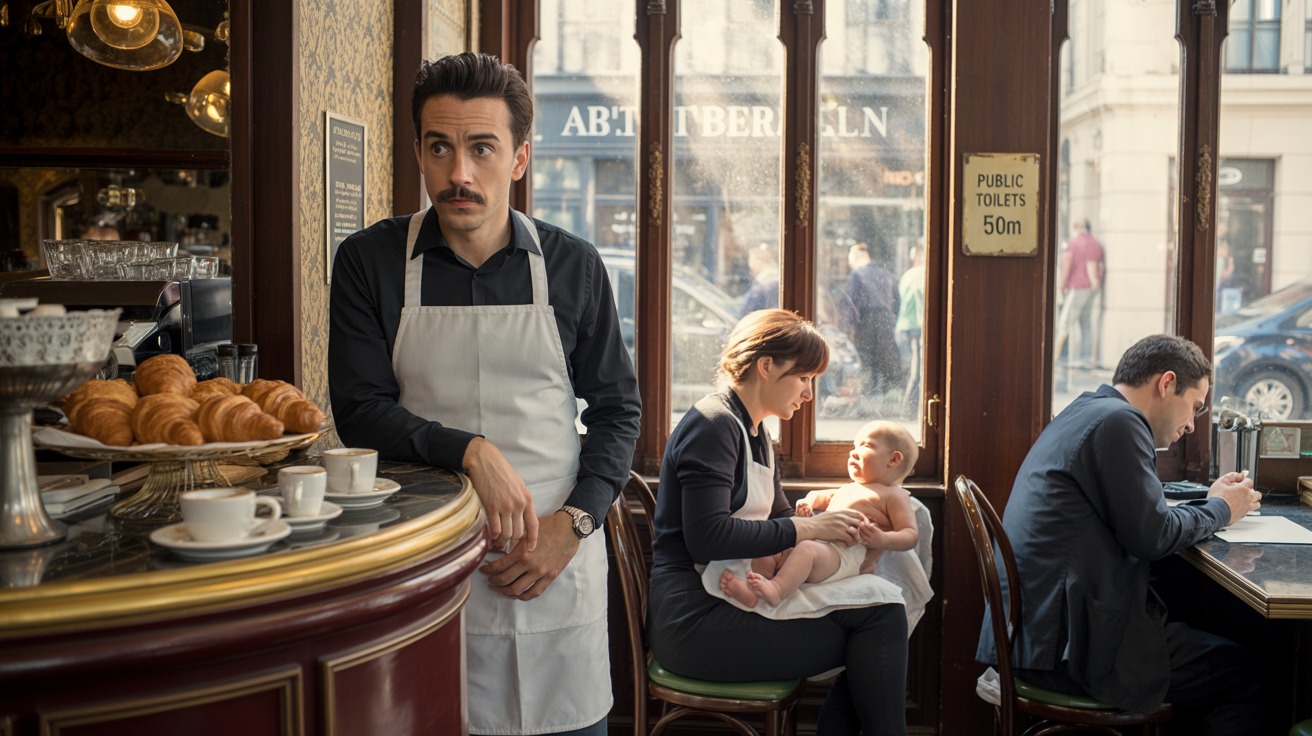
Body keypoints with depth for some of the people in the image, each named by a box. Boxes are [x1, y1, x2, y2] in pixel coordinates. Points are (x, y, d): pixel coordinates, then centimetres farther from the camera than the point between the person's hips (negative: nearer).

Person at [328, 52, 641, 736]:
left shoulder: (573, 266, 2)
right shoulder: (369, 262, 0)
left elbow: (617, 409, 6)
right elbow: (359, 411, -4)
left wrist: (573, 523, -7)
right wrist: (471, 450, -19)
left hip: (558, 561, 1)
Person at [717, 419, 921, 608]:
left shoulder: (893, 496, 10)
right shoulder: (846, 489, 35)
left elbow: (911, 535, 0)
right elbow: (819, 496, 48)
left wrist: (882, 539, -21)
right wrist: (807, 503, 22)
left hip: (846, 554, -8)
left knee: (806, 549, -37)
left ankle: (776, 590, -55)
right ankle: (753, 588, -33)